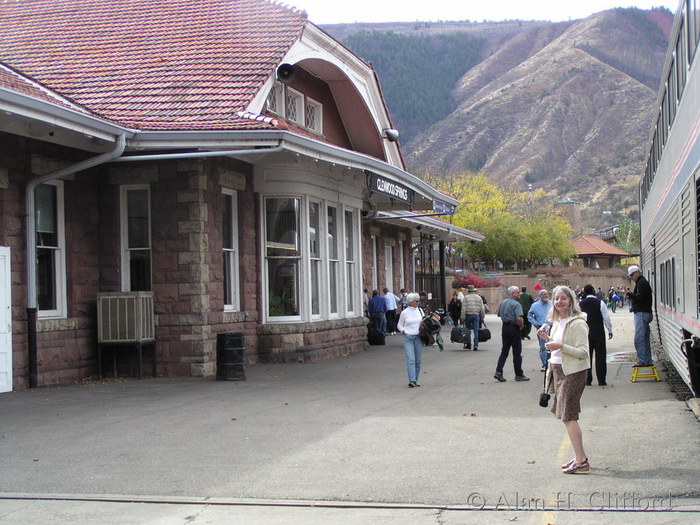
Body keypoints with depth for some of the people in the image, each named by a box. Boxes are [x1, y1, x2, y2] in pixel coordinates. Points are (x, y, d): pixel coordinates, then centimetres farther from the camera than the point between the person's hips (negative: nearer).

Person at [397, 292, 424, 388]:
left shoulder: (420, 311, 10)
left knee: (418, 360, 4)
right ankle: (411, 380, -19)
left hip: (418, 337, 4)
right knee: (410, 359, -13)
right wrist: (403, 331, -8)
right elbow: (400, 325, 9)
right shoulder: (404, 313, 0)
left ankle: (415, 380, 13)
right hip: (408, 338, -4)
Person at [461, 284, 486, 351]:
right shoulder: (478, 297, 8)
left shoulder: (466, 297, -2)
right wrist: (482, 317, 17)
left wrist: (463, 317, -4)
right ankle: (475, 346, -2)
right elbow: (482, 309, 9)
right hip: (476, 315, 2)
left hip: (468, 315, -2)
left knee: (467, 330, 11)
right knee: (476, 331, 2)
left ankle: (467, 344, 13)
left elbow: (463, 308, -7)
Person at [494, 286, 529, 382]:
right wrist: (521, 326, -9)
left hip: (504, 327, 7)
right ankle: (519, 375, 10)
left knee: (504, 351, 10)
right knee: (517, 353, 3)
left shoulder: (503, 303, 9)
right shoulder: (516, 304, -15)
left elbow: (499, 315, 20)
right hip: (514, 328, -7)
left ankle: (498, 372, -1)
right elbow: (519, 318, -25)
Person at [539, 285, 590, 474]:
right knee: (567, 416, 11)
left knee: (568, 416, -9)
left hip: (572, 372, -9)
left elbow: (583, 351, -19)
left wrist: (560, 346, -25)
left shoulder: (577, 323, -14)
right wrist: (548, 338, 7)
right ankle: (579, 457, 19)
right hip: (558, 370, 9)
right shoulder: (557, 322, 13)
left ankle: (581, 460, -5)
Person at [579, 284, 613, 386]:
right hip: (599, 333, -2)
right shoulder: (599, 303, -8)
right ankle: (601, 380, 3)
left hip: (585, 334, 2)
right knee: (600, 356, 3)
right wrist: (610, 330, 10)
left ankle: (588, 380, 7)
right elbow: (606, 318, -3)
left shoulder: (580, 304, -2)